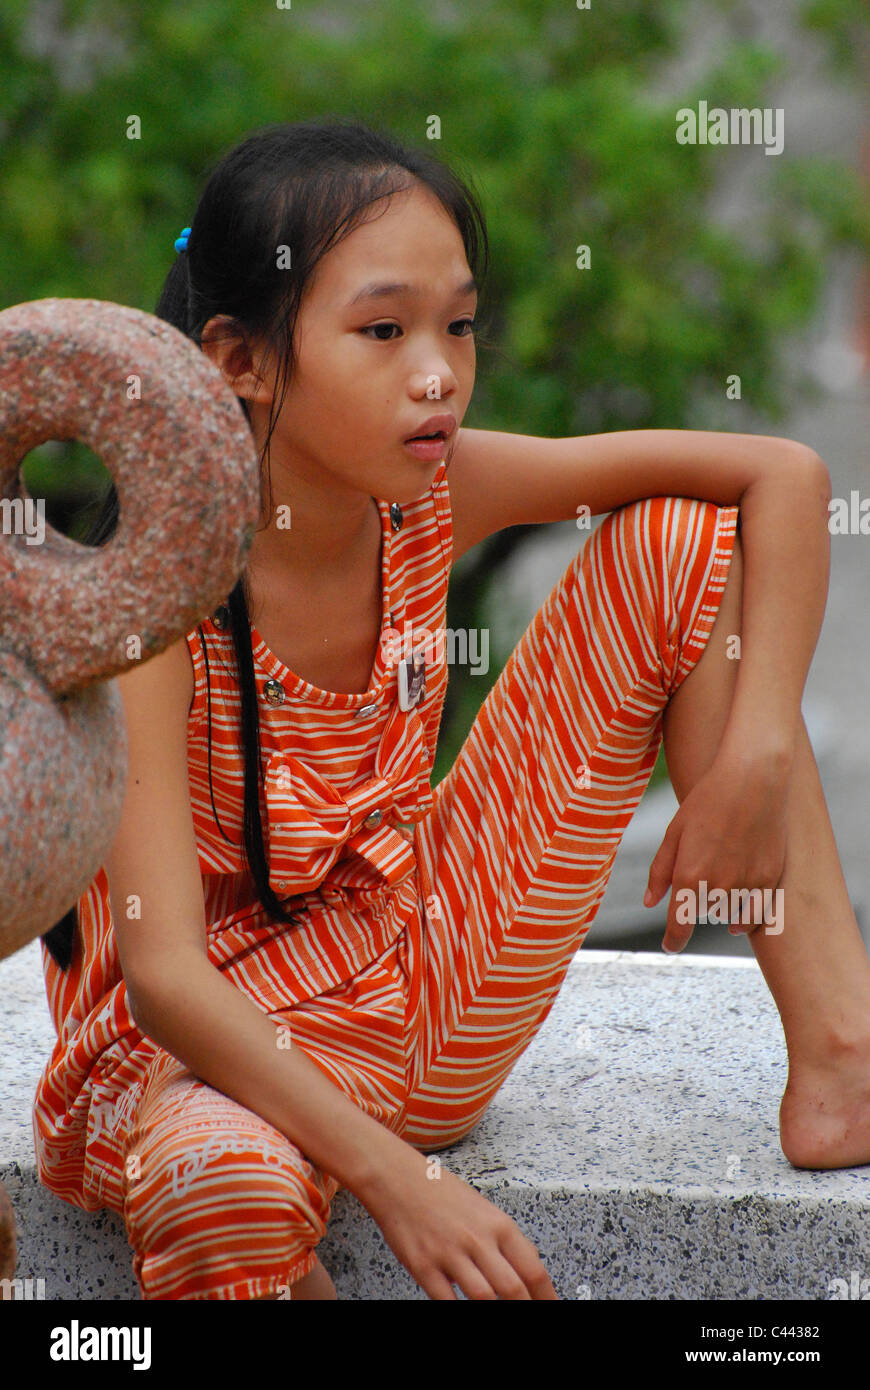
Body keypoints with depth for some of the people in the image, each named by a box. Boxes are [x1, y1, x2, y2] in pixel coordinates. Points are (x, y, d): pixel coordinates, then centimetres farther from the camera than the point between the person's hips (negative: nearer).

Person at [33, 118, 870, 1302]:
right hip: (206, 1045, -5)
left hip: (424, 1000, 6)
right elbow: (165, 975, -29)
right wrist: (394, 1181, -37)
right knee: (230, 1186, -46)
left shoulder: (429, 497, -9)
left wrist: (756, 755, -16)